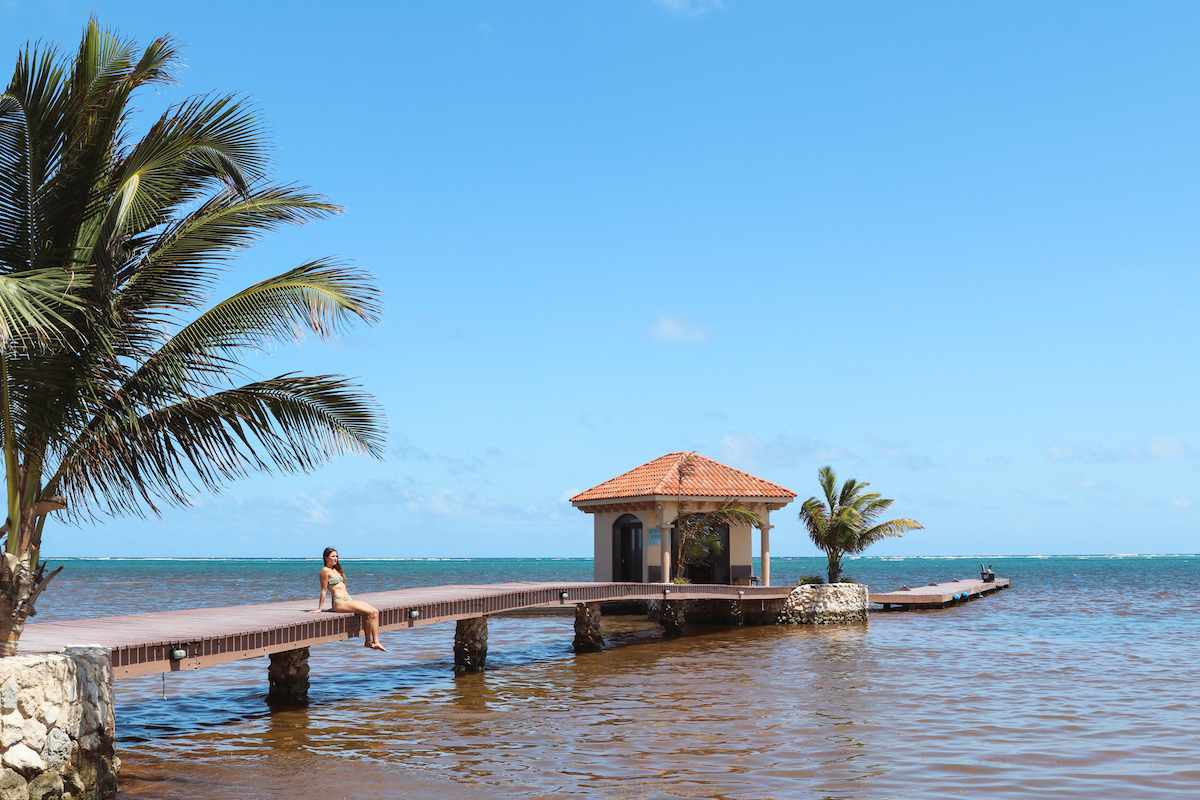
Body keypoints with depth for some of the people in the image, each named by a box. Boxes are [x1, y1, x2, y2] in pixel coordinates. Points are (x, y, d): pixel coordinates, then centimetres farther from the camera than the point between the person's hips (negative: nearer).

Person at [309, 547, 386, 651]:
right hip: (340, 602, -9)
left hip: (349, 600, 9)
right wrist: (319, 609, -5)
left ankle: (376, 642, -14)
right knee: (369, 613, -22)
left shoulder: (336, 569, 23)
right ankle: (368, 641, -11)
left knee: (375, 611, -9)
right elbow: (323, 590, -6)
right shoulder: (325, 571, -3)